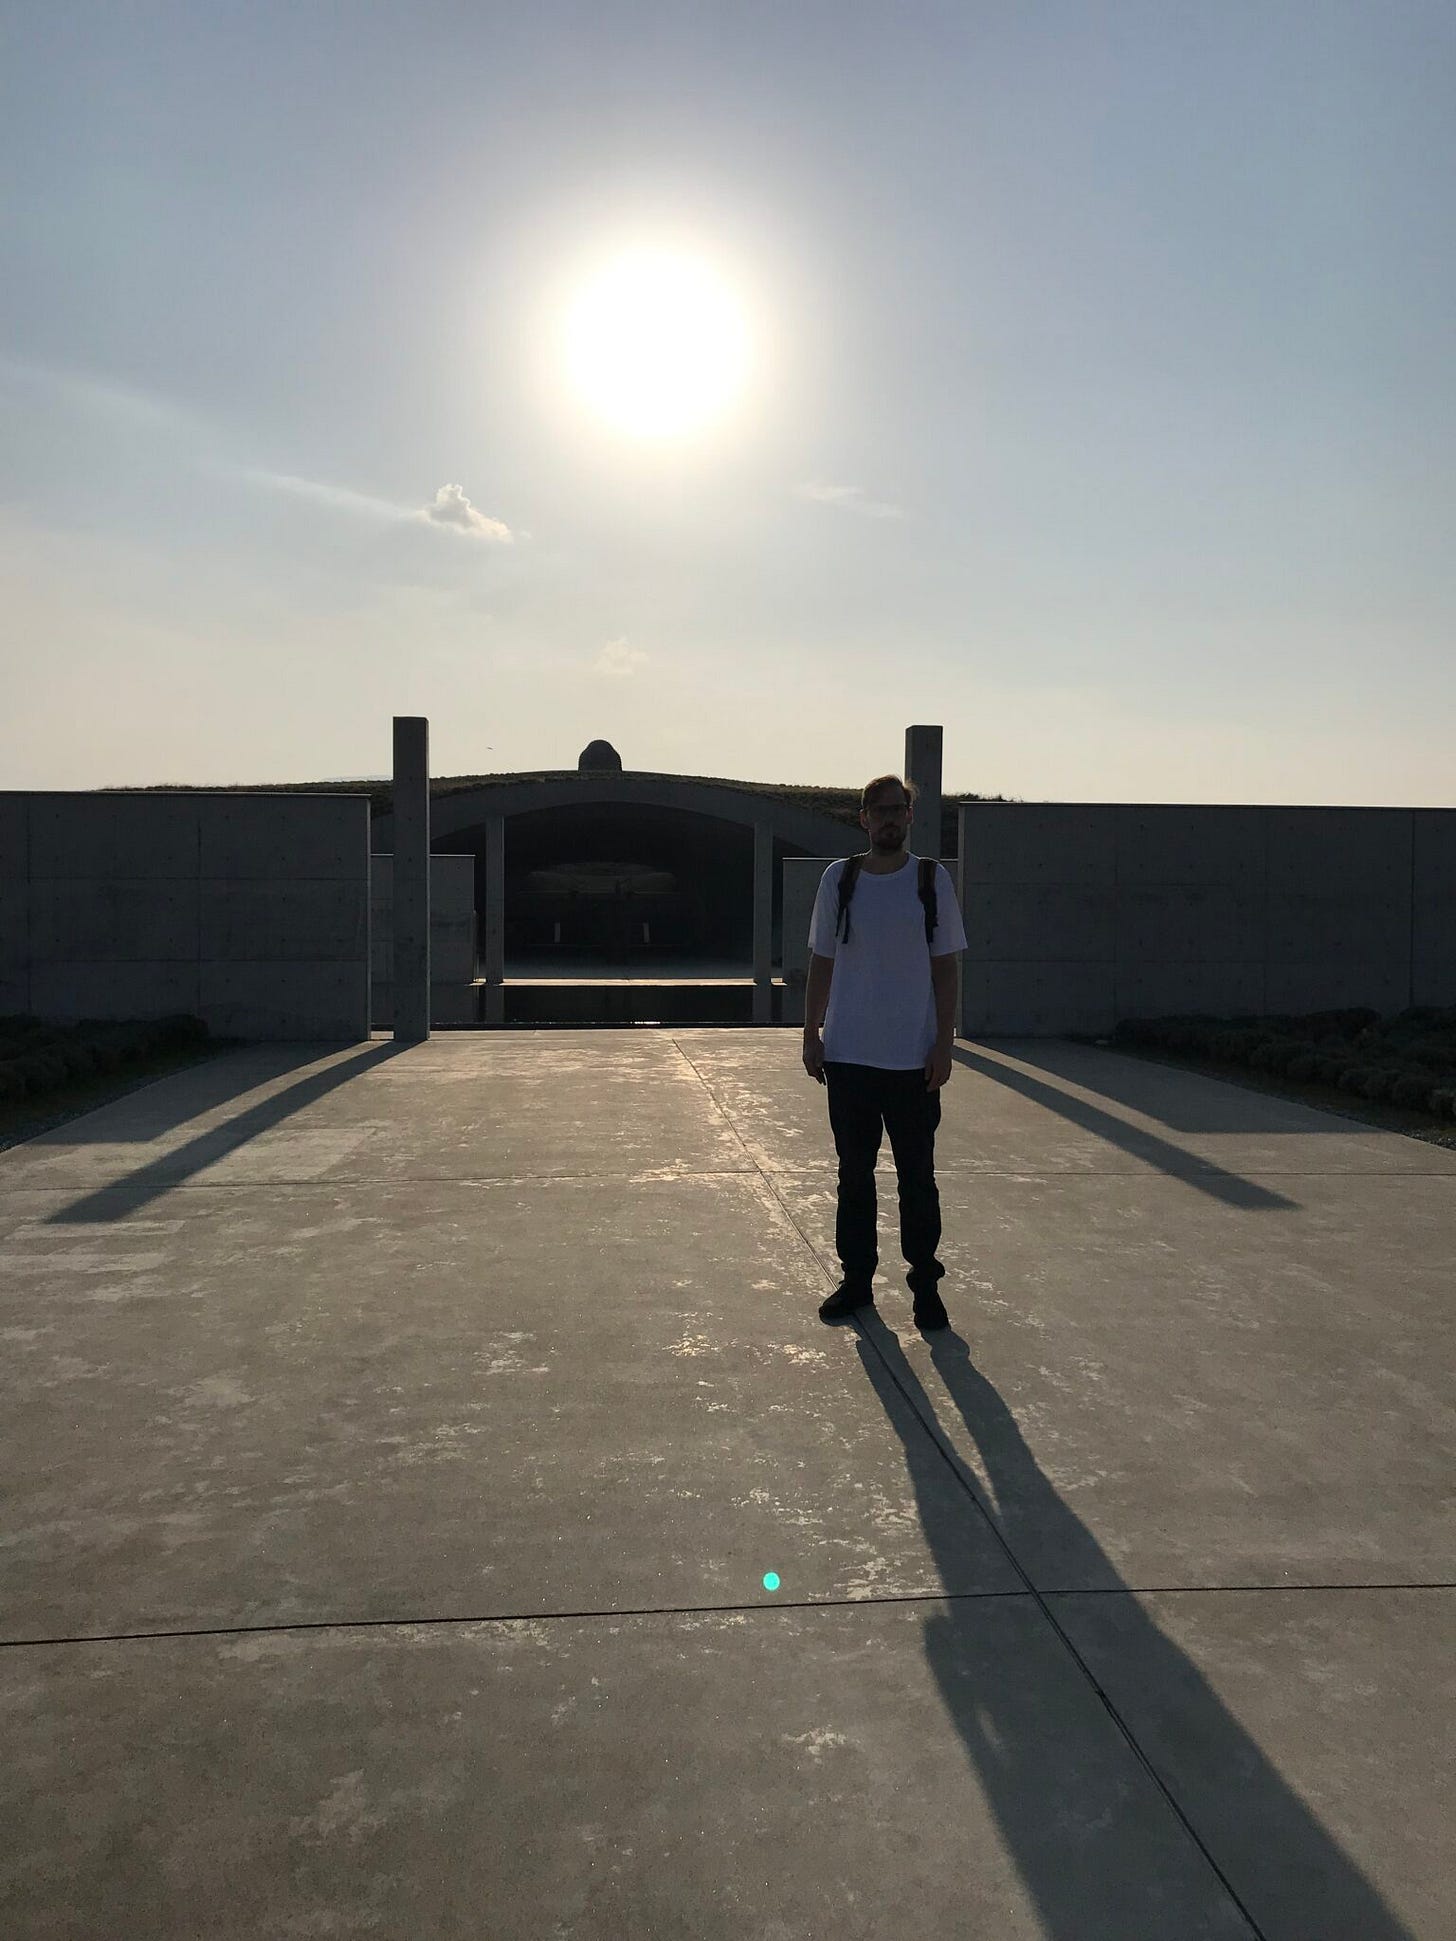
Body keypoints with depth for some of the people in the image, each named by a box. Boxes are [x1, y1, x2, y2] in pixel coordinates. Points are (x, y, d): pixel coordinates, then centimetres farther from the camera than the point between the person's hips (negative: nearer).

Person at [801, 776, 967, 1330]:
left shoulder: (933, 880, 1)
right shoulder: (838, 878, 5)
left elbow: (945, 967, 2)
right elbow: (821, 962, 9)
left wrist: (944, 1043, -5)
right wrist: (811, 1035, 4)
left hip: (914, 1058, -1)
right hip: (848, 1055, 2)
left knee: (917, 1177, 5)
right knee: (854, 1174, 10)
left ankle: (925, 1283, 17)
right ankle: (856, 1279, 21)